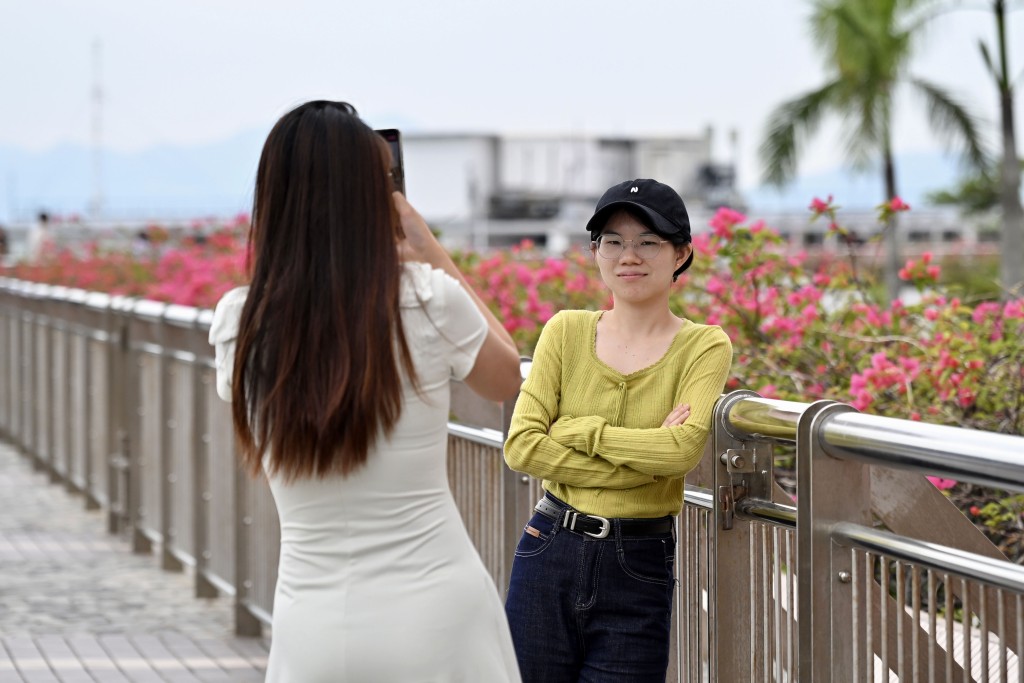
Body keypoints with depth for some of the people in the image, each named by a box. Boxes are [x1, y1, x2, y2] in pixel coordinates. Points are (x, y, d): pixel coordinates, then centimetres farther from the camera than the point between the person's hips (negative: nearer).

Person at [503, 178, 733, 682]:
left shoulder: (704, 347, -1)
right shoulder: (566, 331, 4)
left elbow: (684, 449, -18)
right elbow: (521, 446, -7)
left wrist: (579, 430, -10)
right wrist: (642, 457, -12)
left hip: (639, 567, -2)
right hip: (549, 552, 2)